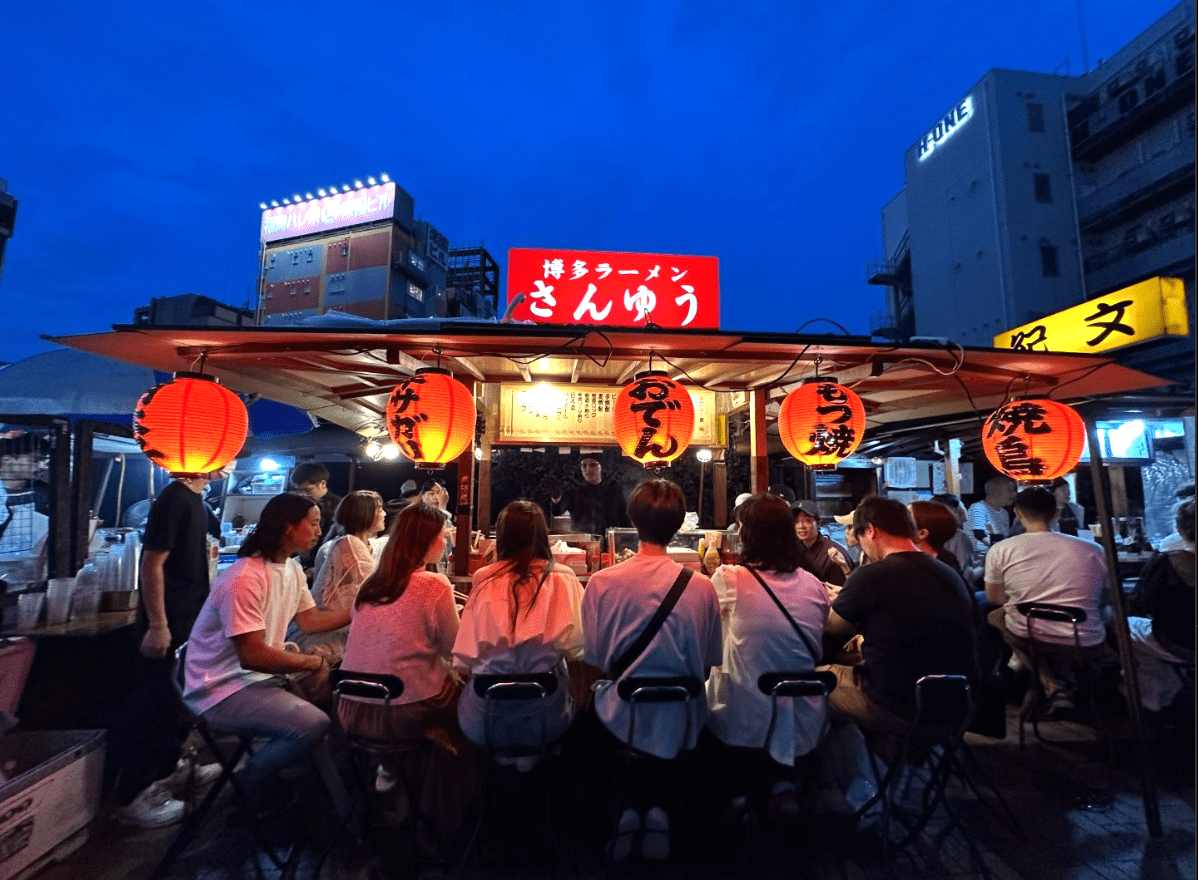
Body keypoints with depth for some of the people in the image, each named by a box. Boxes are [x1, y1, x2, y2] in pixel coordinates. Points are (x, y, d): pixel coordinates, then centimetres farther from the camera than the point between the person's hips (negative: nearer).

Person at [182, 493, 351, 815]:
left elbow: (310, 620, 10)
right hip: (223, 690, -9)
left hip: (262, 677, 9)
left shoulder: (291, 568, 4)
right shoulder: (244, 579, -25)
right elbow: (253, 655, -26)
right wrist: (314, 662, -16)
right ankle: (252, 783, 3)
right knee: (313, 724, -27)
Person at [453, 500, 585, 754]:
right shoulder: (563, 579, -7)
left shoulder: (484, 581, -6)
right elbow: (578, 650, -2)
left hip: (484, 722, 1)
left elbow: (464, 661, -4)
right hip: (546, 719, -1)